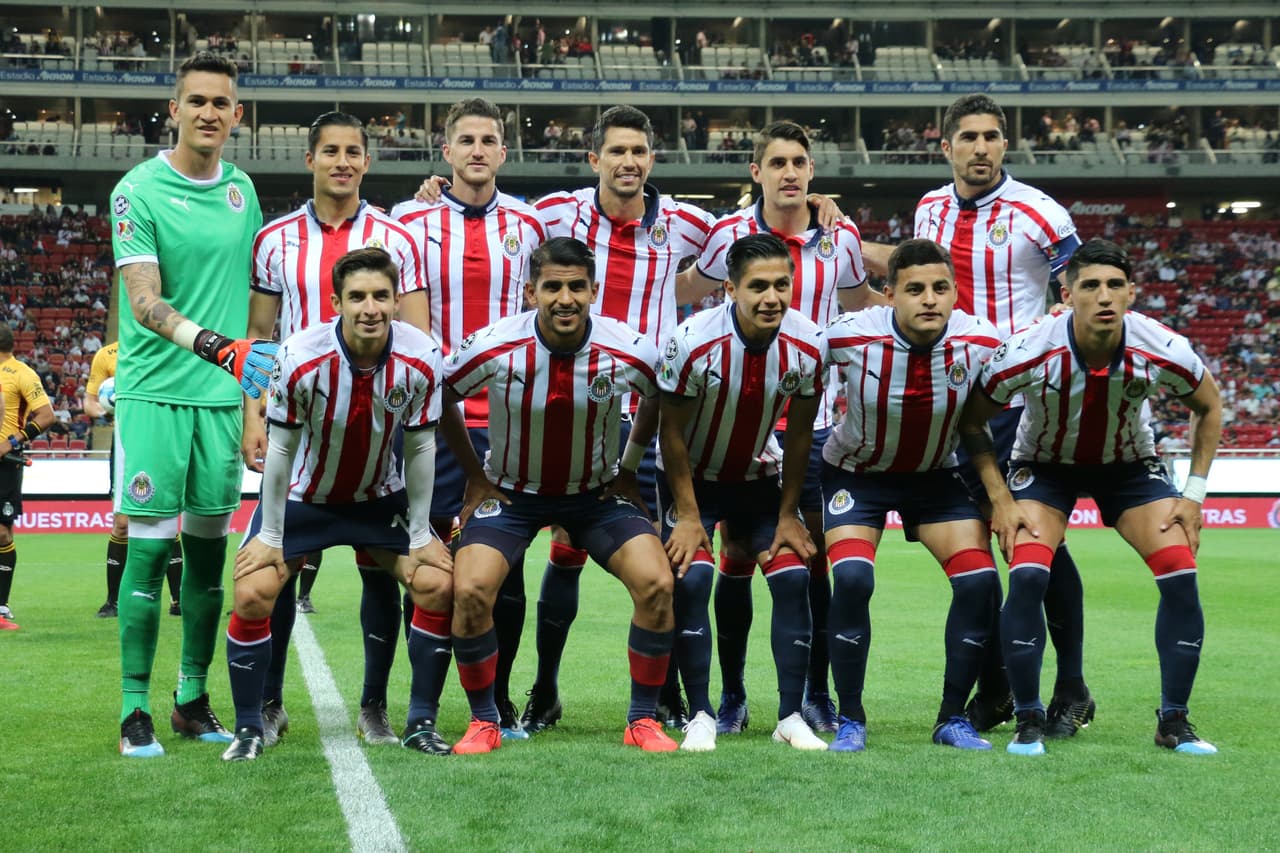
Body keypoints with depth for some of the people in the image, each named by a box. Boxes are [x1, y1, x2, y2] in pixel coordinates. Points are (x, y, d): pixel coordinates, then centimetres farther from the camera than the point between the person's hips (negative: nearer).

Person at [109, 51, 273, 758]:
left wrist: (260, 383, 18)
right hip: (154, 392, -5)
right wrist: (217, 347, -30)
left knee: (209, 550, 8)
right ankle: (135, 711, 2)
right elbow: (145, 304, -15)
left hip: (224, 396, 5)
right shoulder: (138, 190, -6)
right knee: (149, 548, -5)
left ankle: (193, 699, 18)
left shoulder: (241, 189, 11)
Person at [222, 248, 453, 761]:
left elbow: (420, 447, -8)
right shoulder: (300, 357, -27)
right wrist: (270, 535, -11)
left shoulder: (420, 359, -21)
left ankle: (421, 723, 5)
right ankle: (248, 729, 3)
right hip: (302, 498, -2)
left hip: (381, 497, 2)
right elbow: (280, 448, -16)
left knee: (438, 583, -10)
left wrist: (420, 534, -5)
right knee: (252, 596, -15)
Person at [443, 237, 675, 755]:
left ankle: (642, 720, 1)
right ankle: (484, 722, 1)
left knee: (656, 583, -18)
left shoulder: (631, 352, -20)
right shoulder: (493, 348, -22)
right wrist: (475, 475, 1)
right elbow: (439, 396, -3)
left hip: (598, 492, 1)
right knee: (470, 590, -21)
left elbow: (662, 399, 5)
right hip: (511, 491, -1)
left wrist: (629, 468, 5)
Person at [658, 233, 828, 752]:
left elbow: (799, 432, -5)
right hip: (691, 477, -3)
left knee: (793, 578, -9)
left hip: (759, 476, 3)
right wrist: (687, 515, -15)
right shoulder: (693, 341, -28)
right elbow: (672, 431, -16)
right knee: (691, 579, -17)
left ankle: (790, 717, 1)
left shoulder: (807, 345, -19)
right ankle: (700, 716, -5)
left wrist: (787, 513, -3)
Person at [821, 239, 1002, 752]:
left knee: (980, 581, -12)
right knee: (852, 578, -23)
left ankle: (953, 718, 6)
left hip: (937, 475, 2)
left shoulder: (981, 342, -21)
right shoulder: (850, 337, -26)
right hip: (857, 472, -2)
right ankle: (850, 720, -4)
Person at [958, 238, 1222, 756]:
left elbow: (1209, 406, -4)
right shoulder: (1027, 353, -31)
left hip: (1130, 465, 2)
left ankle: (1173, 722, 1)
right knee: (1027, 575, -23)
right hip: (1044, 464, -1)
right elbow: (972, 420, -13)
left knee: (1180, 574, -15)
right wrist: (999, 498, -18)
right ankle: (1028, 722, -6)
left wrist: (1194, 493, -8)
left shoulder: (1162, 352, -27)